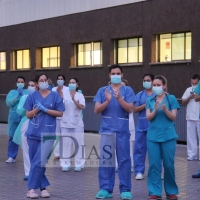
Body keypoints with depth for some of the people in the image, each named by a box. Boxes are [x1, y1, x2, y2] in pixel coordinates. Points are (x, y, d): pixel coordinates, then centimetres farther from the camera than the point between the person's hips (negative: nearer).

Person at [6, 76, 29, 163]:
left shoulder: (28, 92, 5)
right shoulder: (12, 92, 9)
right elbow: (8, 103, -5)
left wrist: (22, 94, -13)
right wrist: (18, 95, -11)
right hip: (14, 117, 2)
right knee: (13, 136, 4)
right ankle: (11, 156, 12)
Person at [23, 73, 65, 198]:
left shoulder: (55, 96, 2)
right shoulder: (32, 96, 5)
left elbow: (60, 113, -1)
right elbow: (28, 115, 4)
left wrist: (45, 109, -11)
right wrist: (37, 108, -14)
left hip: (48, 134, -2)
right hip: (33, 133, 2)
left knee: (39, 162, -9)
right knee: (35, 162, 7)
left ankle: (32, 188, 0)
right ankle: (43, 187, 17)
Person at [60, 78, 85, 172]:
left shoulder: (80, 95, 0)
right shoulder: (65, 95, 4)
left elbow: (81, 107, -14)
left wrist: (74, 99, -30)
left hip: (77, 124, -1)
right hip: (66, 123, 1)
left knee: (78, 143, 1)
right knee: (66, 143, 2)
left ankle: (79, 164, 6)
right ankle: (65, 164, 7)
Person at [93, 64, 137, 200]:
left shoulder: (127, 90, 4)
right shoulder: (103, 90, 9)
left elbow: (130, 109, -6)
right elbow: (97, 110, 2)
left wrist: (119, 98, -19)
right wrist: (107, 101, -14)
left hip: (122, 130, -1)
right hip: (107, 129, 2)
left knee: (124, 159, 1)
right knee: (105, 159, 2)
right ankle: (106, 189, 10)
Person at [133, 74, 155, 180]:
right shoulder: (140, 95, 7)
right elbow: (136, 109, 0)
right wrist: (145, 105, -14)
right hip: (142, 126, 1)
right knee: (140, 148, 2)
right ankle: (139, 171, 10)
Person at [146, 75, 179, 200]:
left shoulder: (171, 98, 1)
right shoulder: (150, 100, 7)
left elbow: (173, 117, -3)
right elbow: (148, 117, 0)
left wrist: (165, 109, -21)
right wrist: (155, 110, -18)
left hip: (168, 136, -2)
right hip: (153, 136, 2)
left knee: (169, 165, 3)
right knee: (154, 165, 0)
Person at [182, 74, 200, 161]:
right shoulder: (188, 90, 11)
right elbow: (183, 102, 8)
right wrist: (189, 97, -8)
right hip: (190, 118, 4)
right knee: (191, 137, 4)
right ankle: (192, 155, 8)